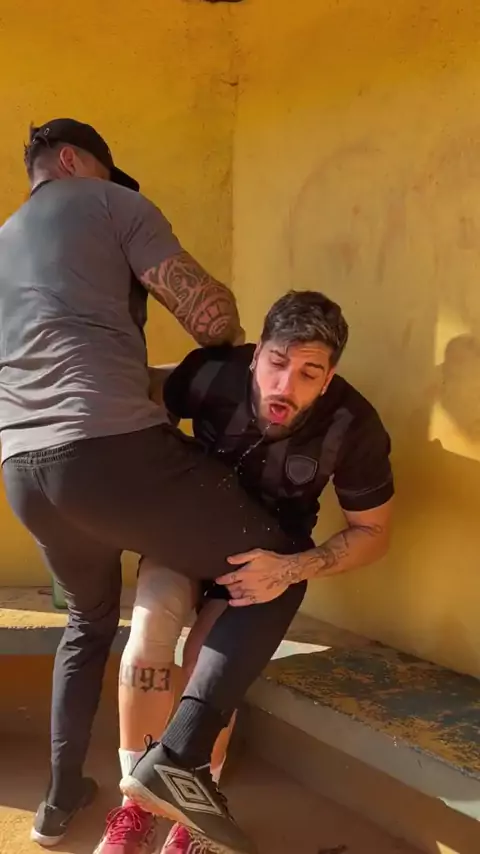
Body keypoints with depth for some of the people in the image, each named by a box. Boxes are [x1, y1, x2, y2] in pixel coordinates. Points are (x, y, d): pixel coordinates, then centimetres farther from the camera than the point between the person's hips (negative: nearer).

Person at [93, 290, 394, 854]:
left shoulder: (353, 427, -29)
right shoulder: (215, 374, -29)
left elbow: (372, 532, -15)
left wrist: (291, 571, -30)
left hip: (268, 547, -1)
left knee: (208, 659, -22)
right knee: (148, 633, -24)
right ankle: (138, 803, -6)